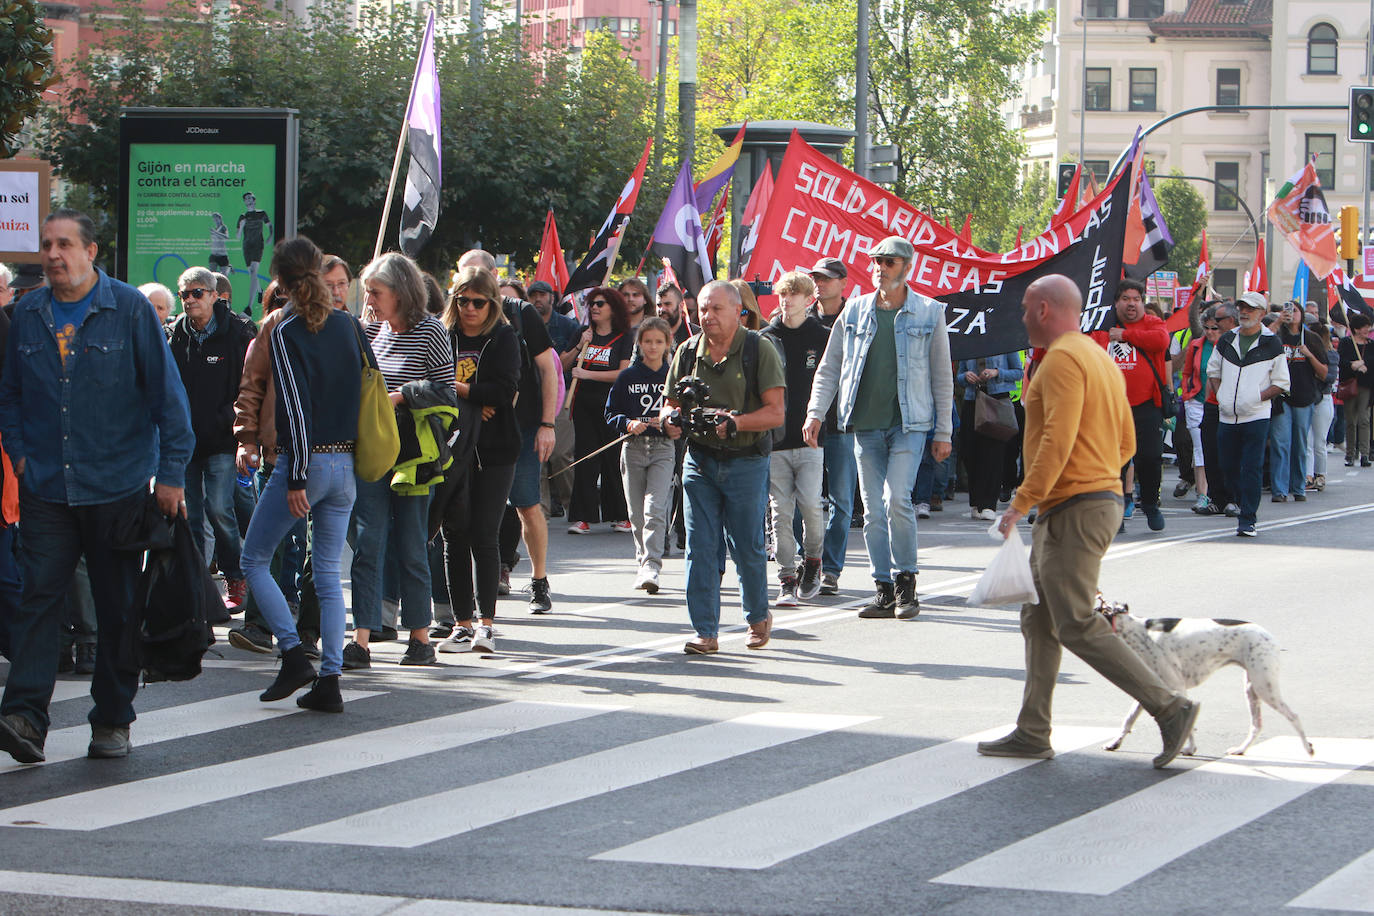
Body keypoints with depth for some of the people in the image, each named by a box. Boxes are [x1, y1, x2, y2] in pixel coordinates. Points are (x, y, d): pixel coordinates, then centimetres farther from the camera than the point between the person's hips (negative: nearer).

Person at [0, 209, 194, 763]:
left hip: (118, 487, -2)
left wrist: (171, 472, -6)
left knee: (118, 607, 5)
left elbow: (167, 392, -3)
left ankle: (113, 721, 14)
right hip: (46, 488, 2)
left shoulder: (130, 310, -4)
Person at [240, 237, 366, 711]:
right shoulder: (349, 324, 6)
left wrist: (296, 479, -15)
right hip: (347, 463, 6)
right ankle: (329, 680, 3)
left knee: (254, 559, 9)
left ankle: (294, 654, -3)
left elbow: (296, 409, -16)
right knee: (329, 573, 9)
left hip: (307, 460, -6)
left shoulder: (286, 332, -11)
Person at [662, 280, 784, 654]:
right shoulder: (688, 352, 7)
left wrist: (735, 422, -24)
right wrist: (672, 421, -10)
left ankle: (758, 616, 28)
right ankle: (705, 631, 2)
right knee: (700, 548, -2)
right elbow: (669, 403, 14)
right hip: (699, 460, 3)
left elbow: (775, 413, -10)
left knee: (747, 547, 5)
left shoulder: (759, 350, -6)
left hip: (746, 462, -3)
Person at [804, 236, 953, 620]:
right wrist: (816, 412, 0)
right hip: (866, 425, 3)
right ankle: (884, 591, 9)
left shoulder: (929, 313, 3)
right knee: (873, 509, 2)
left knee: (897, 499, -16)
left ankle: (905, 580, 0)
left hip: (908, 423, -3)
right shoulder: (855, 311, 9)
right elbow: (829, 367, 13)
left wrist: (943, 432, 3)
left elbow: (942, 376, 5)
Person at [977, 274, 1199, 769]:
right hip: (1100, 495, 11)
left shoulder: (1063, 359, -13)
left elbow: (1058, 440, -24)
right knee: (1039, 619, 12)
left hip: (1074, 510, -11)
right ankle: (1032, 732, 14)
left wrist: (1022, 502, -23)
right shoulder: (1100, 358, 19)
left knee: (1077, 625, -12)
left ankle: (1170, 708, -12)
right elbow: (1126, 443, 21)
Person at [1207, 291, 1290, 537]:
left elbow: (1282, 383, 1)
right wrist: (1220, 395, 5)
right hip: (1227, 416, 5)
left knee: (1252, 469, -8)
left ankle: (1247, 520, -6)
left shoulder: (1272, 344, -1)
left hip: (1256, 417, -5)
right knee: (1228, 466, 10)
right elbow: (1213, 371, 22)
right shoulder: (1225, 341, 11)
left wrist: (1258, 397, -11)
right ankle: (1243, 505, 32)